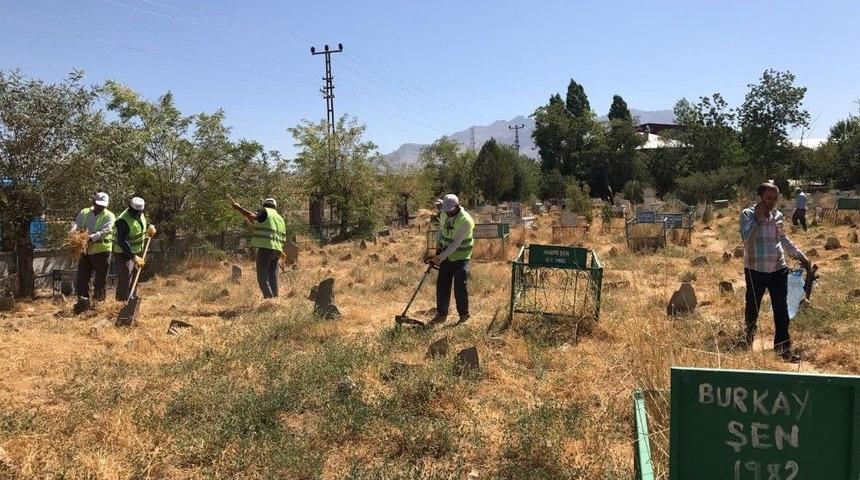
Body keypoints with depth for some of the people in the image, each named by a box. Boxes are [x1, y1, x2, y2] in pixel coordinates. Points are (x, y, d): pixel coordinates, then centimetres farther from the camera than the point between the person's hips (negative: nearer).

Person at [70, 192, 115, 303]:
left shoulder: (109, 216, -6)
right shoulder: (85, 213, 9)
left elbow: (104, 231, -20)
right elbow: (76, 223, -4)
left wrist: (92, 238, -35)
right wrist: (73, 231, -27)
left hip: (101, 251, -4)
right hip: (86, 251, 4)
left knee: (101, 279, 5)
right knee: (82, 278, 7)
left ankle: (98, 300, 18)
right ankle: (82, 301, 17)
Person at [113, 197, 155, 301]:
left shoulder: (140, 214, -1)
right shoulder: (123, 220, -27)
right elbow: (122, 241, -34)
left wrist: (149, 227, 1)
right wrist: (133, 256, -40)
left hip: (137, 252, 8)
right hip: (124, 254, -8)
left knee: (134, 279, 18)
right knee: (125, 280, -8)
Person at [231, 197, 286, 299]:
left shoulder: (265, 211, 1)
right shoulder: (281, 219, 21)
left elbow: (252, 216, -19)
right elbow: (283, 239, 20)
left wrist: (239, 208, -17)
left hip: (265, 248, -7)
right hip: (277, 250, 7)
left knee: (263, 277, -6)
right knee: (273, 278, 11)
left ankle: (269, 298, -13)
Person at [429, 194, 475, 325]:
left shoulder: (466, 221, -25)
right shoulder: (444, 215, -3)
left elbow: (456, 243, -27)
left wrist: (441, 257, -28)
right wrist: (438, 246, 5)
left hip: (461, 257, -6)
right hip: (445, 256, 6)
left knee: (460, 287, -6)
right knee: (442, 285, 7)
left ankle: (464, 315, 9)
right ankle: (441, 314, 17)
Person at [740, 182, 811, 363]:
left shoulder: (778, 215, 6)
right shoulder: (747, 214, -7)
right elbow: (746, 237, -22)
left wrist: (800, 255, 18)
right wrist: (757, 217, -21)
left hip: (778, 270, 4)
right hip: (755, 270, -4)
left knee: (781, 310, 2)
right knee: (752, 308, 10)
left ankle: (783, 347, 11)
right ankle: (748, 344, 30)